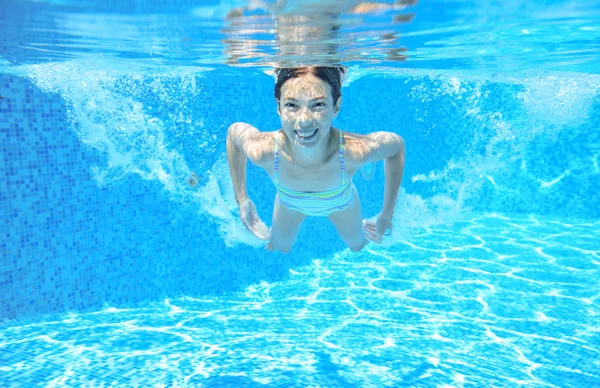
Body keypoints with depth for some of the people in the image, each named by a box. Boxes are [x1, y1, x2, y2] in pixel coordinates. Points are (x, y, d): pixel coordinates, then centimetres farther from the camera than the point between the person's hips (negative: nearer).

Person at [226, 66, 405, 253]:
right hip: (289, 203, 0)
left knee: (357, 246, 30)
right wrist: (242, 200, -16)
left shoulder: (355, 150, -46)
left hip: (341, 202, 0)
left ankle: (361, 226, 65)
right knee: (283, 247, 30)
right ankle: (275, 230, 65)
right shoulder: (263, 150, -44)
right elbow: (234, 131, -20)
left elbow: (397, 144, -23)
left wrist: (386, 215, -18)